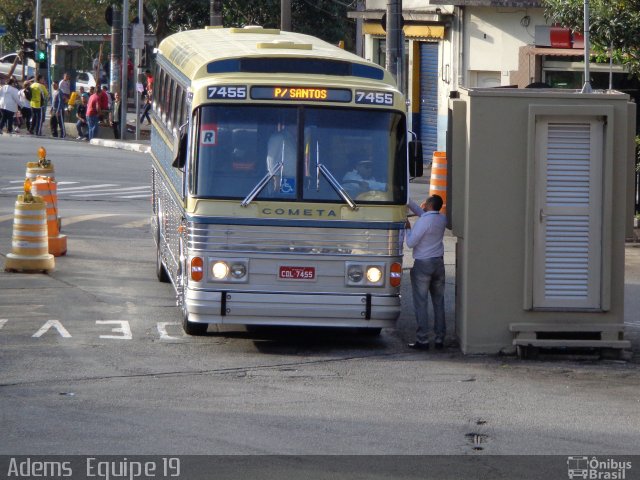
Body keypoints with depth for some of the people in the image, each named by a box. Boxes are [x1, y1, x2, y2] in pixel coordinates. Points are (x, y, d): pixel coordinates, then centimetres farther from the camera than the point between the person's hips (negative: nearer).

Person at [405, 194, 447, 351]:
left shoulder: (423, 222, -17)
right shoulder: (442, 219, 6)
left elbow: (411, 243, -13)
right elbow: (422, 212, 21)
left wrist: (408, 229, 3)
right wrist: (408, 201, 23)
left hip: (422, 264, -6)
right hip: (439, 263, 6)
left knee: (420, 303, -2)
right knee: (438, 302, 11)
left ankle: (422, 340, -4)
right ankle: (440, 339, 12)